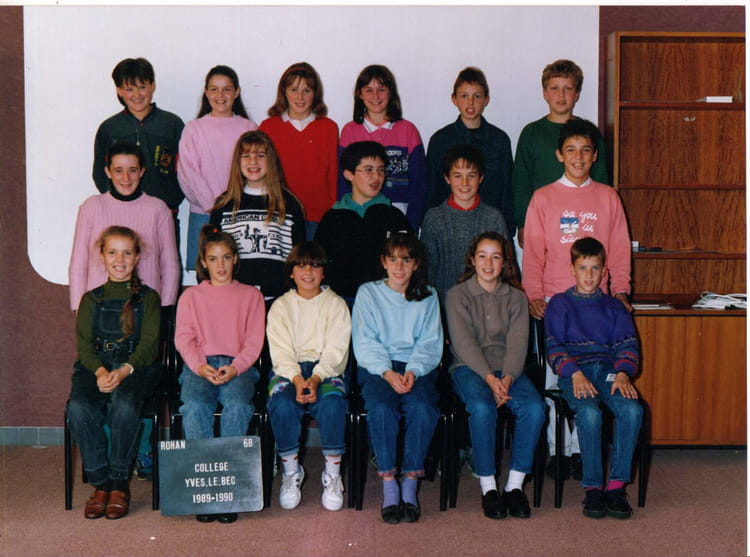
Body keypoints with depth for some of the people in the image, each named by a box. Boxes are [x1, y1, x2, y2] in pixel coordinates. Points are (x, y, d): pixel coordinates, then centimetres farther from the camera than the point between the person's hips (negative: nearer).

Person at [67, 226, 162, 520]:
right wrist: (100, 371, -16)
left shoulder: (148, 298, 11)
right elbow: (84, 344, 6)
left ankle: (120, 483, -17)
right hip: (95, 367, 2)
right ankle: (100, 482, -17)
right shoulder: (91, 299, 18)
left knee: (124, 404, -35)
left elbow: (149, 344, -1)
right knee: (79, 407, -31)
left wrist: (124, 371, -20)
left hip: (137, 366, -2)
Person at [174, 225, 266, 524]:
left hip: (238, 367, 0)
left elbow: (254, 340, 7)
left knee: (237, 405, -34)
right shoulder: (191, 296, 19)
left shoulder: (250, 295, 17)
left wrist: (235, 367, -12)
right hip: (199, 367, 1)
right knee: (194, 407, -32)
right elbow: (183, 338, 7)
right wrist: (200, 366, -13)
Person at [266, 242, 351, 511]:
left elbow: (336, 349, -2)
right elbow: (281, 351, 0)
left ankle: (333, 473, -15)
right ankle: (291, 471, -11)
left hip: (326, 369, -1)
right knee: (283, 404, -33)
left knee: (332, 404, -34)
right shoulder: (280, 306, 13)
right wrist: (297, 379, -19)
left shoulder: (336, 304, 11)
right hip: (289, 370, 1)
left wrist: (316, 378, -20)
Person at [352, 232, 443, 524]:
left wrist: (412, 372, -14)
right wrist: (388, 372, -15)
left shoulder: (428, 297, 14)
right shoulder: (368, 293, 10)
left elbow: (430, 343, 5)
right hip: (376, 367, -1)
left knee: (421, 407, -31)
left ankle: (410, 484, -22)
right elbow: (364, 342, 1)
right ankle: (388, 484, -23)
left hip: (417, 366, 1)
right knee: (381, 408, -32)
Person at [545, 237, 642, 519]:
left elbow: (627, 344, 11)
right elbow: (554, 347, 3)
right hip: (574, 371, -2)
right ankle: (592, 488, -24)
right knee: (589, 412, -34)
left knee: (632, 409, -29)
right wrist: (575, 373, -15)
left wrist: (622, 373, -10)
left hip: (608, 369, 3)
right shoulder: (560, 304, 14)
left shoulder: (613, 306, 23)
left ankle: (616, 485, -22)